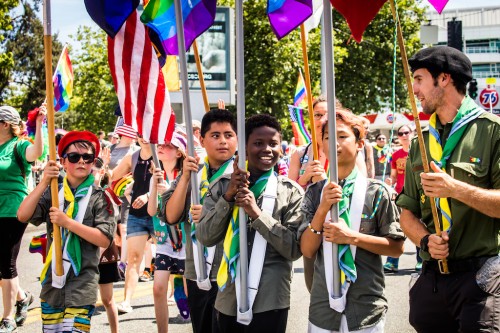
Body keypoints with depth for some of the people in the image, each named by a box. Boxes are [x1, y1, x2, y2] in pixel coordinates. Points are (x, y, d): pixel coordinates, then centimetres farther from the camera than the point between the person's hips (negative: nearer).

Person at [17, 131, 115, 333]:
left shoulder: (99, 197, -3)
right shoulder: (52, 193, 7)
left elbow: (105, 240, -13)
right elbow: (23, 216, -7)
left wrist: (67, 222, -17)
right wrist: (44, 183, -15)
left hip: (82, 283, -4)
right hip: (52, 279, 4)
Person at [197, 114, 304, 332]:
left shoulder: (291, 192, -3)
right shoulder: (223, 186, 3)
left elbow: (295, 249, -9)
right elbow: (205, 238, -3)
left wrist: (257, 214, -17)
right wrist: (228, 197, -14)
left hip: (269, 302, -2)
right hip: (227, 300, 2)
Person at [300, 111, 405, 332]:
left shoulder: (376, 192, -5)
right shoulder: (315, 193, 2)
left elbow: (396, 247, -3)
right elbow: (307, 250, -3)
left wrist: (352, 237, -15)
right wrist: (323, 209, -15)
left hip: (366, 307, -2)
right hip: (322, 306, 2)